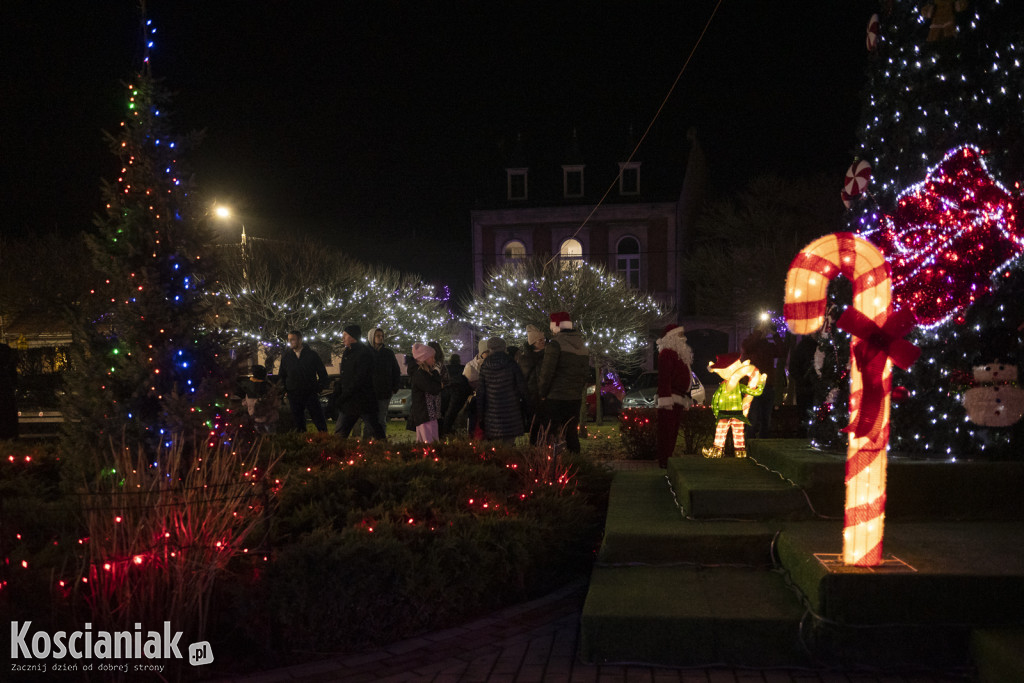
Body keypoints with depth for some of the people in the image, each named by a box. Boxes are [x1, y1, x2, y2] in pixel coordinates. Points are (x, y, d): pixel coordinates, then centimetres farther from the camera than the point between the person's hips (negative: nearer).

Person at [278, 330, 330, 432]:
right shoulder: (286, 356, 7)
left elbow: (322, 373, 5)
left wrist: (319, 388, -4)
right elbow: (281, 375, 16)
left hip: (311, 393, -3)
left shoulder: (312, 354, 0)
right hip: (293, 395, 3)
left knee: (319, 421, -1)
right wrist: (284, 389, 2)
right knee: (298, 423, 9)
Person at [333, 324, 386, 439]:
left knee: (376, 431, -2)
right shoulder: (346, 353, 15)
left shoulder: (364, 352, -11)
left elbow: (359, 379, -17)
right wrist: (337, 394, 3)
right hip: (349, 403, 8)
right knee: (339, 432, 6)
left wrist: (343, 397, -16)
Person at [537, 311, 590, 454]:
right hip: (575, 398, 7)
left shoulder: (555, 344, -10)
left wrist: (542, 394, -4)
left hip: (555, 398, -7)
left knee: (550, 434, -3)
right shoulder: (582, 347, 13)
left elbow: (547, 372, -13)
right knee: (572, 434, 11)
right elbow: (586, 373, 16)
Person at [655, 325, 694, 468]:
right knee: (667, 431, -9)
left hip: (678, 401, 10)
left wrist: (687, 399, 23)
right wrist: (666, 399, -24)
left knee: (673, 432, 11)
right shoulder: (667, 353, -8)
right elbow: (664, 378, -17)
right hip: (669, 399, -10)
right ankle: (664, 462, -7)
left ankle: (668, 460, 17)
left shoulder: (680, 355, 23)